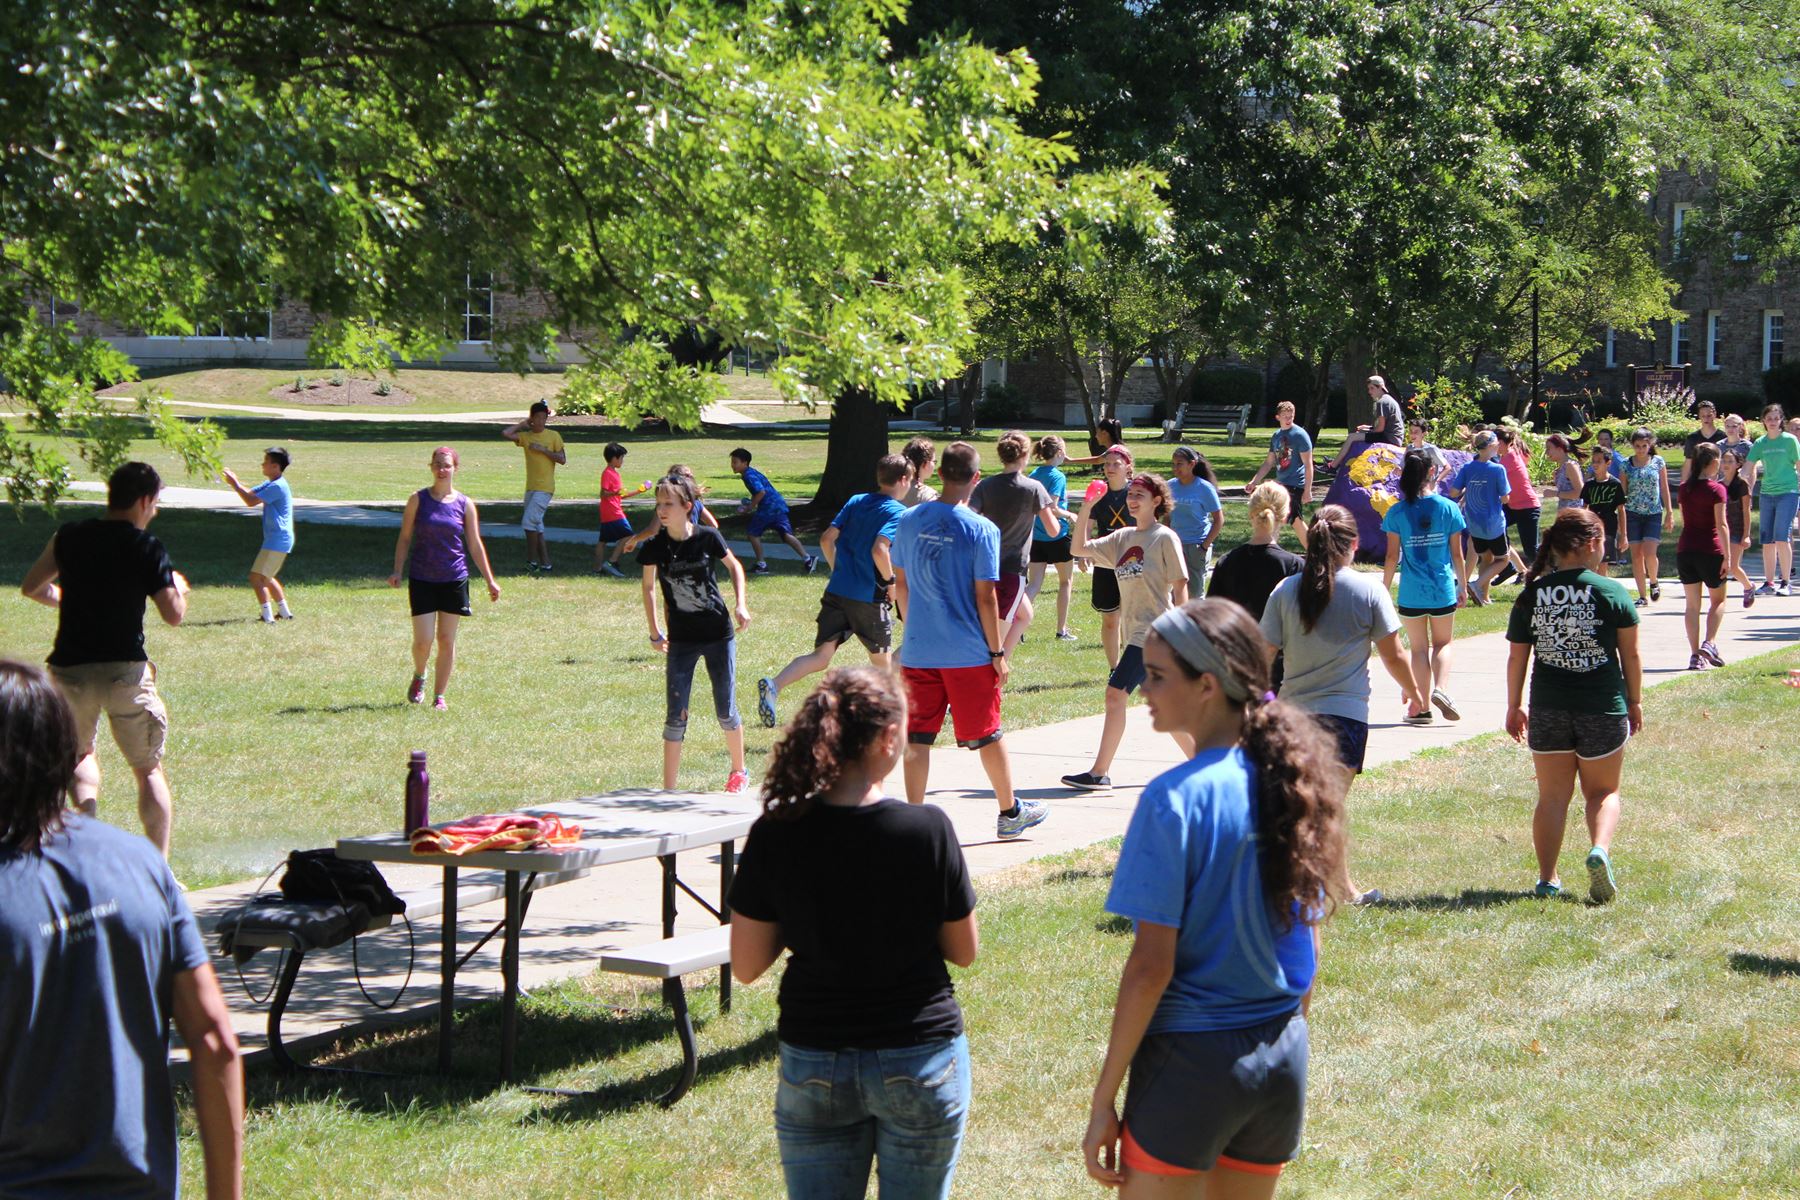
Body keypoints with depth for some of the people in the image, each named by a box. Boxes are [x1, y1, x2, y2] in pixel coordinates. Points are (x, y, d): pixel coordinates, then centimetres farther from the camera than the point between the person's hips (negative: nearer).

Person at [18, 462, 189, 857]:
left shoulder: (69, 537, 5)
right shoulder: (147, 547, -6)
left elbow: (31, 587, 14)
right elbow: (173, 614, -8)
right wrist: (179, 587, 14)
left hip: (69, 669, 3)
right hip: (125, 669, -3)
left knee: (79, 754, 25)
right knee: (148, 768, 11)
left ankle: (86, 814, -5)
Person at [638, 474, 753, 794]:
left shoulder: (708, 538, -11)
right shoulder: (655, 546, -8)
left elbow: (733, 565, 7)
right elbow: (649, 586, 8)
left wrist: (740, 605, -3)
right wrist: (655, 632, 7)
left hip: (719, 635, -1)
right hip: (681, 640, 1)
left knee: (726, 712, 7)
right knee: (675, 716, -4)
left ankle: (739, 771, 32)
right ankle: (668, 789, 2)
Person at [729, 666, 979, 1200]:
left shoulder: (776, 835, -10)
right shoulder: (927, 829, -15)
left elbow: (745, 966, -3)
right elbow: (964, 950, -3)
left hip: (812, 1063, 2)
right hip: (920, 1060, -2)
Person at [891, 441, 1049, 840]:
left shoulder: (910, 520, 1)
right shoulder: (982, 529, -12)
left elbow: (900, 585, 9)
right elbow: (985, 597, -12)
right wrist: (997, 652, -3)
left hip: (918, 650, 3)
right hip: (968, 653, -3)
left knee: (917, 735, 7)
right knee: (987, 734, 11)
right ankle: (1010, 812, 24)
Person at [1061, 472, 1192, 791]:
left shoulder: (1165, 538, -7)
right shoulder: (1123, 538, 13)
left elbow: (1180, 588, -9)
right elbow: (1079, 549, 10)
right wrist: (1086, 509, 0)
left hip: (1154, 631, -8)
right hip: (1135, 631, 8)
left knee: (1115, 694, -12)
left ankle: (1098, 773, -10)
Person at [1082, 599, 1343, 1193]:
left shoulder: (1176, 797, -17)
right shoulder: (1291, 782, 3)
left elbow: (1151, 967, -17)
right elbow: (1309, 953, 10)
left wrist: (1103, 1099, -11)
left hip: (1191, 1057, -6)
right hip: (1284, 1062, 7)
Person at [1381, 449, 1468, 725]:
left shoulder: (1397, 512, -7)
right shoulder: (1448, 508, -5)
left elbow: (1392, 557, -5)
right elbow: (1457, 554, 0)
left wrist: (1384, 589, 5)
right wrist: (1463, 586, 12)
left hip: (1411, 593, 0)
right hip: (1443, 590, 0)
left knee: (1419, 647, 11)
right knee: (1443, 643, 17)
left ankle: (1422, 708, 10)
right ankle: (1440, 689, -7)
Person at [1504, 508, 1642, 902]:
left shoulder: (1531, 595, -1)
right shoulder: (1612, 592, -7)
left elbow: (1516, 658, 3)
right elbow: (1631, 655, -1)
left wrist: (1514, 707, 14)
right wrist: (1634, 701, 12)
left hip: (1548, 709, 2)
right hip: (1603, 708, -1)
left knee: (1552, 796, 13)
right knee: (1603, 792, 14)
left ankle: (1547, 878, 10)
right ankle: (1600, 850, -13)